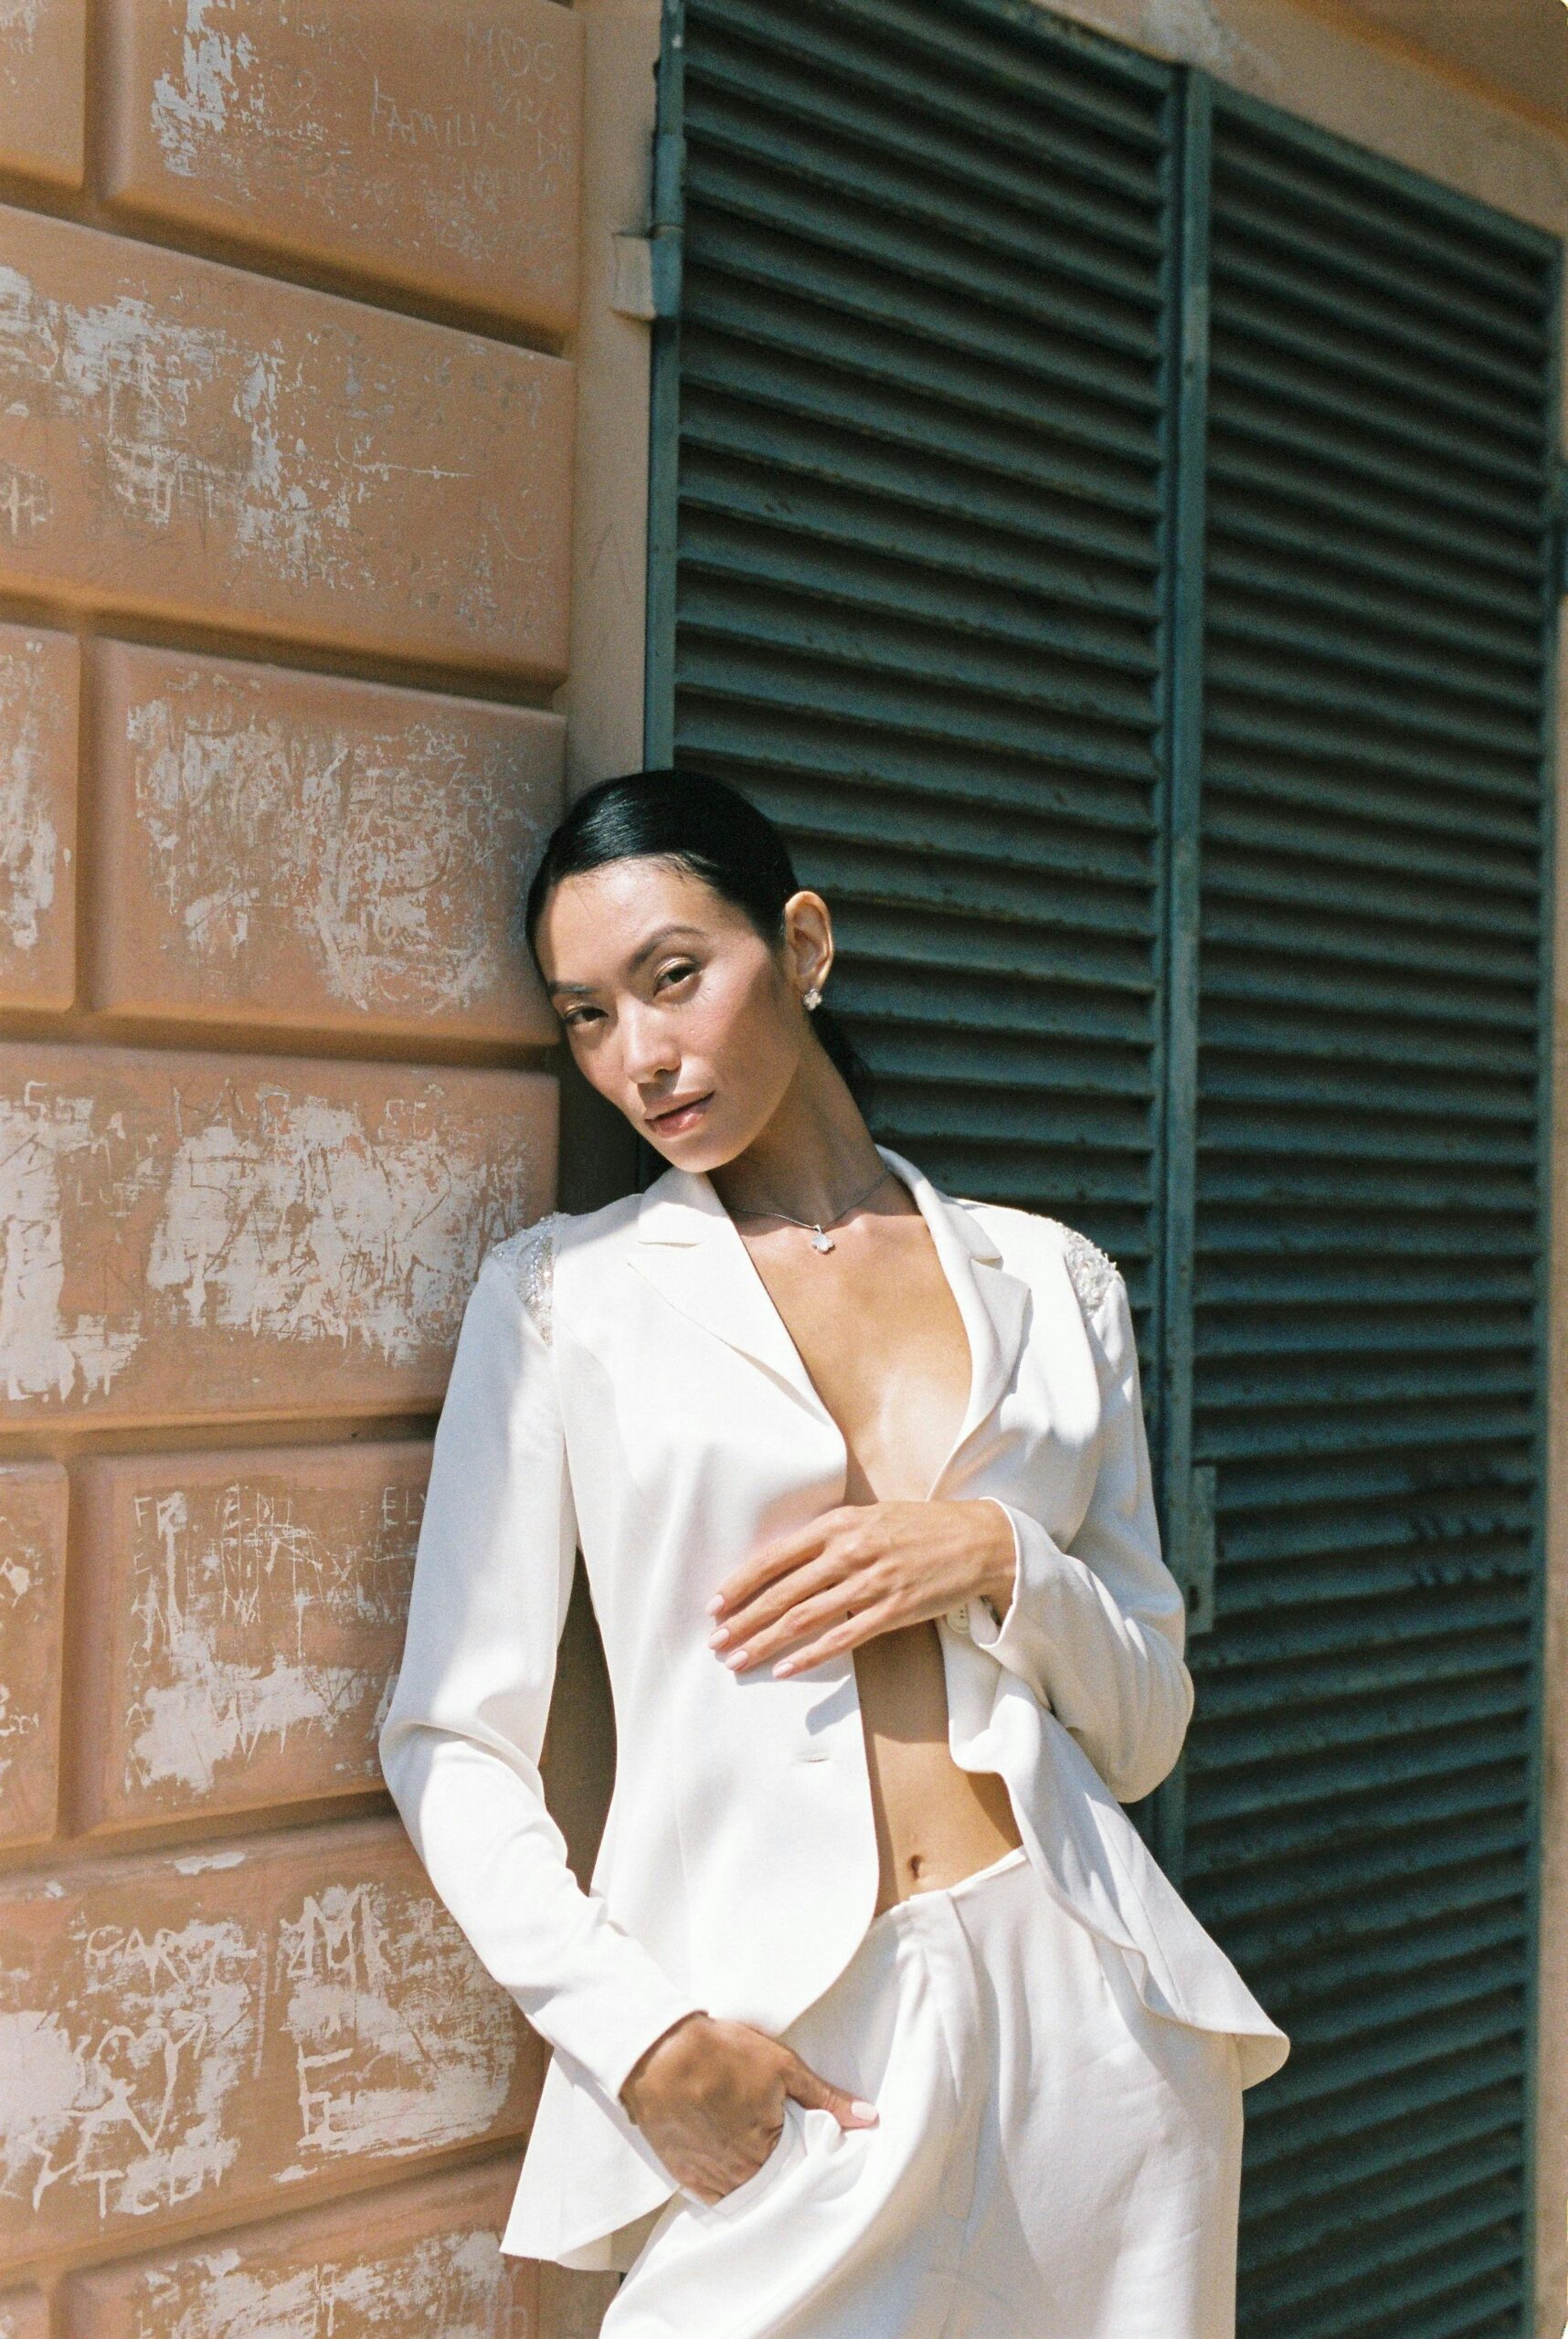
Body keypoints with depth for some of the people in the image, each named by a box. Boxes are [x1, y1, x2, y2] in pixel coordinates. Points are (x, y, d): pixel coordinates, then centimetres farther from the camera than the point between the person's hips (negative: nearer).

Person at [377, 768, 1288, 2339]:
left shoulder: (1052, 1282, 9)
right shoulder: (559, 1293, 3)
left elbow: (1145, 1728, 10)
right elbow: (453, 1742, -2)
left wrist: (998, 1559, -9)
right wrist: (641, 2036, -15)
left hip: (1080, 2017, 2)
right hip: (779, 2052, -2)